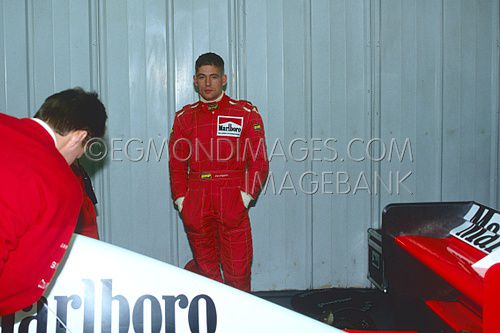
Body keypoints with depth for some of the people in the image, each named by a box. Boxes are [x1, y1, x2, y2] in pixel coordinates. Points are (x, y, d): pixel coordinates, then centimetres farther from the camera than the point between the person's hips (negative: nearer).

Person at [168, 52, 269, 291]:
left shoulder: (246, 113, 5)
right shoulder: (185, 117, 13)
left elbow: (259, 160, 2)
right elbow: (176, 162, 13)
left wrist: (246, 195, -7)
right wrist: (180, 198, 2)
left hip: (233, 203, -2)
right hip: (196, 206, 2)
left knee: (238, 272, -1)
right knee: (206, 270, 10)